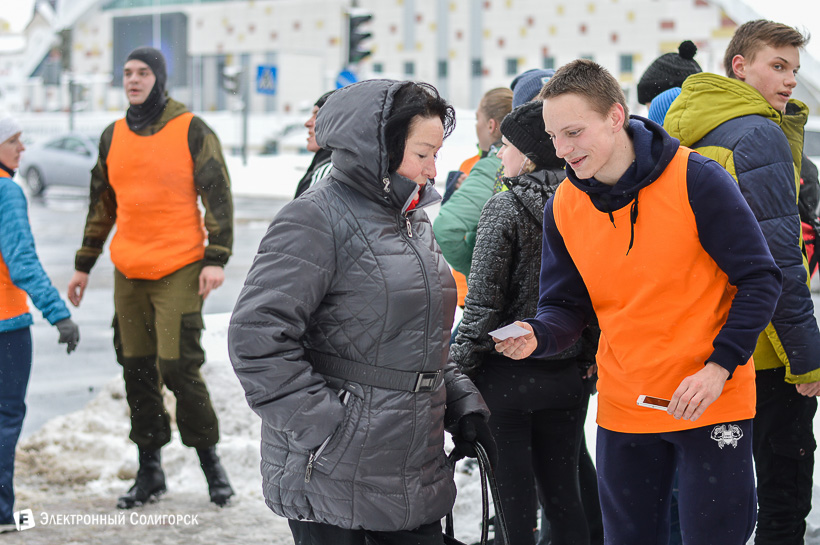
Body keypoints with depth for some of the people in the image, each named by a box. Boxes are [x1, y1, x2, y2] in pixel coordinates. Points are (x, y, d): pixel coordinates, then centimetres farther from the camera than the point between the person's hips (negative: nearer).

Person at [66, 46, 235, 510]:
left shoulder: (192, 130, -4)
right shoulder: (113, 137, 11)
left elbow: (219, 197, -5)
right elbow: (101, 205, 19)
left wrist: (216, 259, -13)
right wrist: (84, 265, 19)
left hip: (179, 270, -5)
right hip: (129, 272, 5)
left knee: (178, 365, -10)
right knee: (138, 370, 7)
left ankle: (210, 458, 9)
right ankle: (150, 471, 18)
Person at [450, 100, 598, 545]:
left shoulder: (506, 207, -13)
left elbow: (483, 302, -15)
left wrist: (459, 367, -8)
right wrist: (587, 358, 17)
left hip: (507, 376, -6)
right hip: (568, 376, 6)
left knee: (514, 501, 2)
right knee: (563, 497, 15)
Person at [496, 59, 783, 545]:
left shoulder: (696, 180, -14)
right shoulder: (564, 208, 0)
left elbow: (760, 280, -10)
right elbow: (567, 306, 6)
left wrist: (720, 365, -18)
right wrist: (538, 336, -17)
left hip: (712, 404, -4)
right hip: (623, 410, 4)